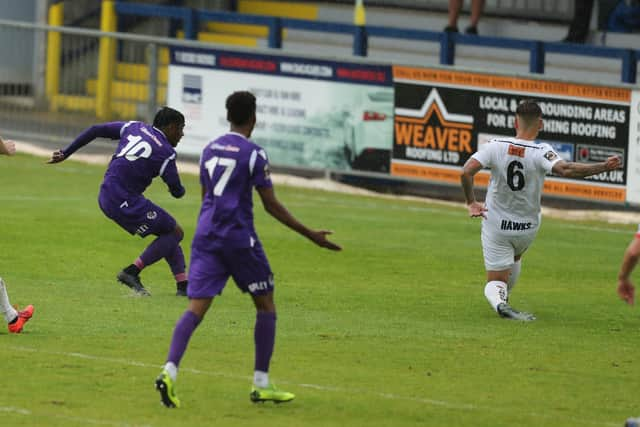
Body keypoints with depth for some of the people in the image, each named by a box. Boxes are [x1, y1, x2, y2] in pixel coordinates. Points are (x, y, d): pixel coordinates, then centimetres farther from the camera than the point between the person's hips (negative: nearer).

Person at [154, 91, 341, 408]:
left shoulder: (210, 149, 12)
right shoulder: (253, 154, -7)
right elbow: (271, 205, -7)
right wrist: (311, 235, -2)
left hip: (206, 237, 5)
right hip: (240, 238, -5)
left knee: (196, 308, -3)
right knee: (265, 306, 12)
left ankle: (169, 371, -25)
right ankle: (261, 384, 13)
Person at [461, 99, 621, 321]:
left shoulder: (496, 146, -13)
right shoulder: (541, 152, -19)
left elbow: (466, 172, -18)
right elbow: (565, 169, -34)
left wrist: (471, 202, -4)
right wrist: (604, 167, -28)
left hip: (496, 225, -1)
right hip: (527, 228, 1)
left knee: (495, 282, 4)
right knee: (514, 257, 35)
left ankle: (498, 301, -27)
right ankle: (503, 298, 45)